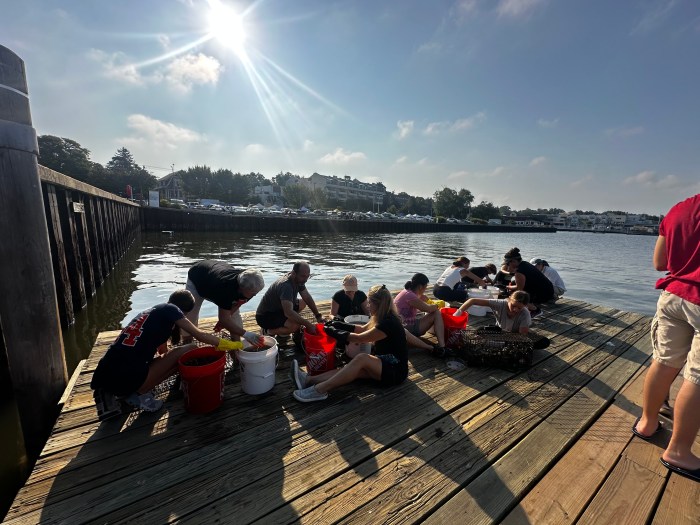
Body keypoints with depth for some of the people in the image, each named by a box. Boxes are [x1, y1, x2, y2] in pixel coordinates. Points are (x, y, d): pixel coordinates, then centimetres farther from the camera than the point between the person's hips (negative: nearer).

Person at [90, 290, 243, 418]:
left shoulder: (151, 311, 22)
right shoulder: (169, 309, 0)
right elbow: (200, 335, -2)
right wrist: (230, 345, 6)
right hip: (125, 379, -9)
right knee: (188, 350, -1)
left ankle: (109, 393, 16)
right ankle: (139, 394, 0)